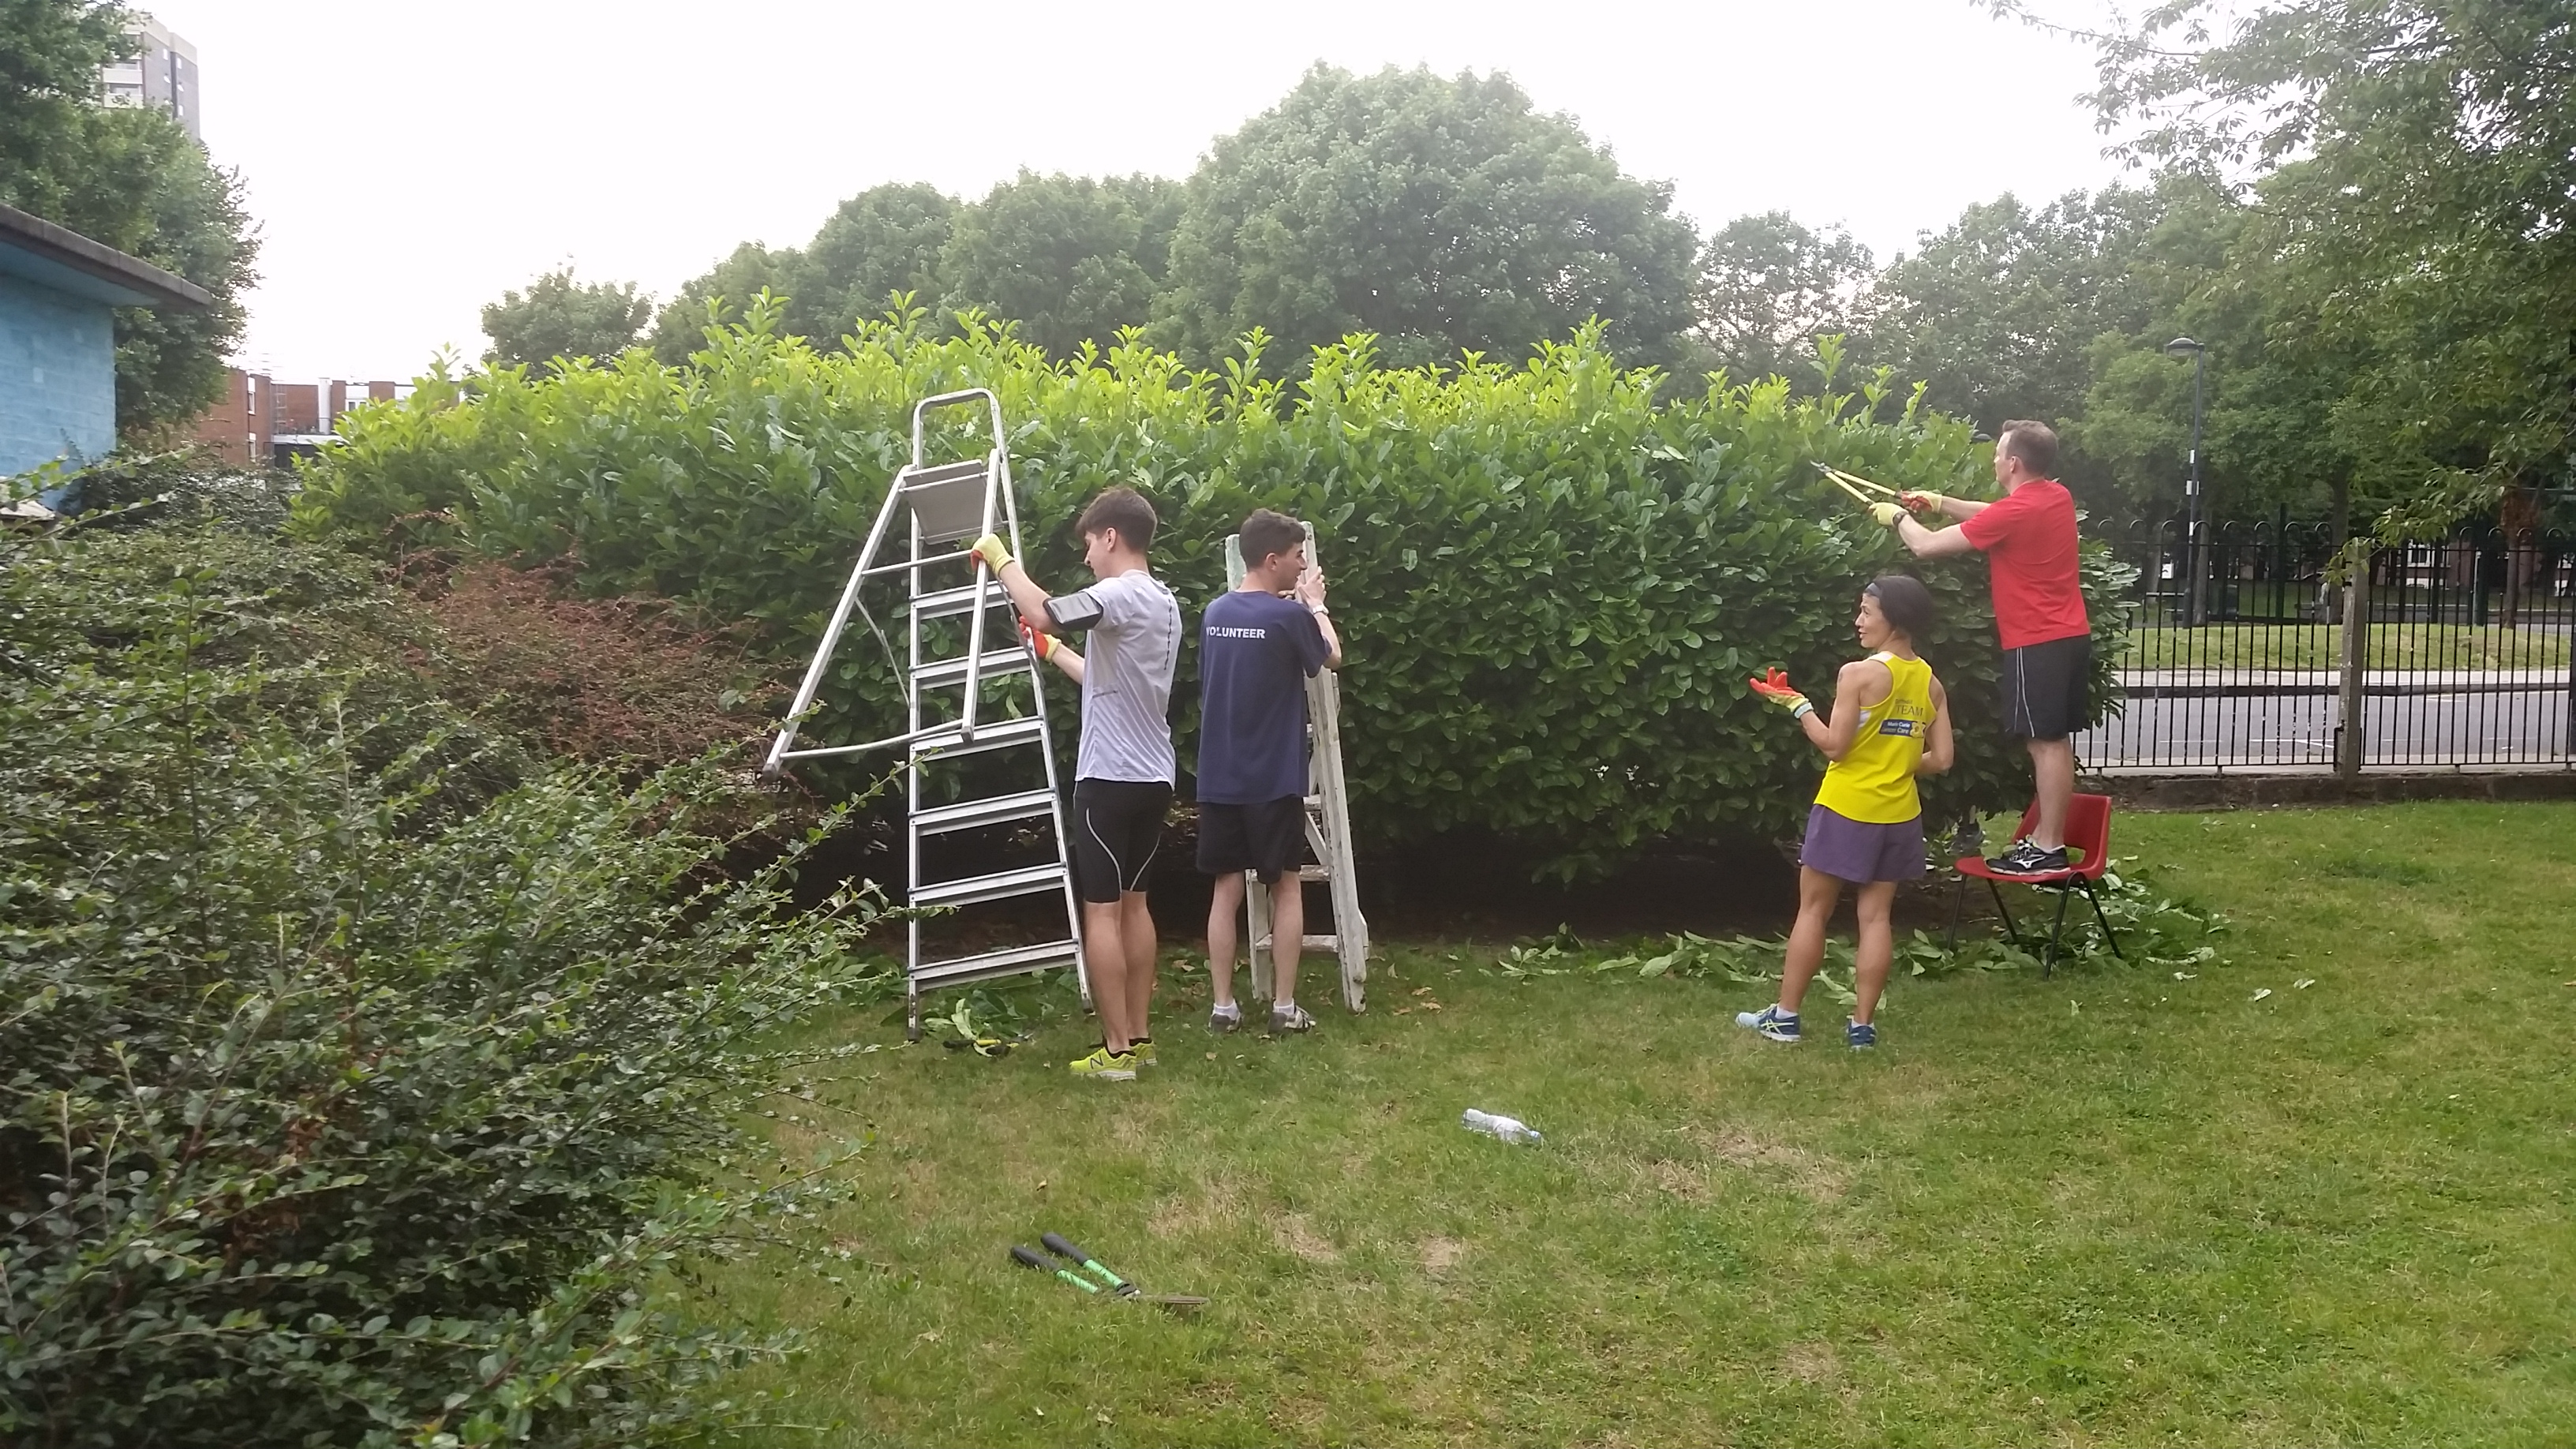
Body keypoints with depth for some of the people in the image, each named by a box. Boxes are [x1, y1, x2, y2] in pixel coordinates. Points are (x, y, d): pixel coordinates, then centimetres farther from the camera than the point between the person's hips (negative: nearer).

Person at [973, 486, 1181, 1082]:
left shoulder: (1122, 595, -15)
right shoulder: (1163, 602, 15)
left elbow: (1042, 612, -31)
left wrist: (1002, 560, -15)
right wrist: (1052, 652, 34)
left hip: (1111, 778, -9)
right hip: (1152, 777, 9)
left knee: (1101, 910, -3)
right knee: (1132, 902, 15)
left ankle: (1116, 1050, 0)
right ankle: (1139, 1036, 20)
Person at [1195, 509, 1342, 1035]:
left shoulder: (1215, 613, 5)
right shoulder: (1288, 615, -13)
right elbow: (1331, 658, 4)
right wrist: (1315, 604, 17)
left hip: (1219, 779, 5)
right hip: (1273, 779, -5)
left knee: (1227, 889, 8)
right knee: (1286, 887, 7)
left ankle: (1223, 1006, 10)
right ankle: (1284, 1007, 9)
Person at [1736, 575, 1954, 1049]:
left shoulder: (1858, 673, -15)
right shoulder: (1931, 684, 4)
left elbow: (1834, 745, -15)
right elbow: (1940, 760, 4)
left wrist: (1798, 706, -4)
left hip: (1847, 810, -5)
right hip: (1898, 815, 5)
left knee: (1813, 909, 5)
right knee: (1876, 916, 8)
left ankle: (1784, 1016, 11)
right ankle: (1862, 1025, 8)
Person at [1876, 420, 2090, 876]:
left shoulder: (2015, 511, -18)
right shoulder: (2057, 496, 9)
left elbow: (1926, 546, -13)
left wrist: (1898, 517, 6)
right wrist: (1940, 503, 20)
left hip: (2038, 643, -9)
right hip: (2069, 635, 9)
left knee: (2047, 742, -6)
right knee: (2054, 741, 13)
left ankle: (2049, 849, -3)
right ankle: (2047, 836, 20)